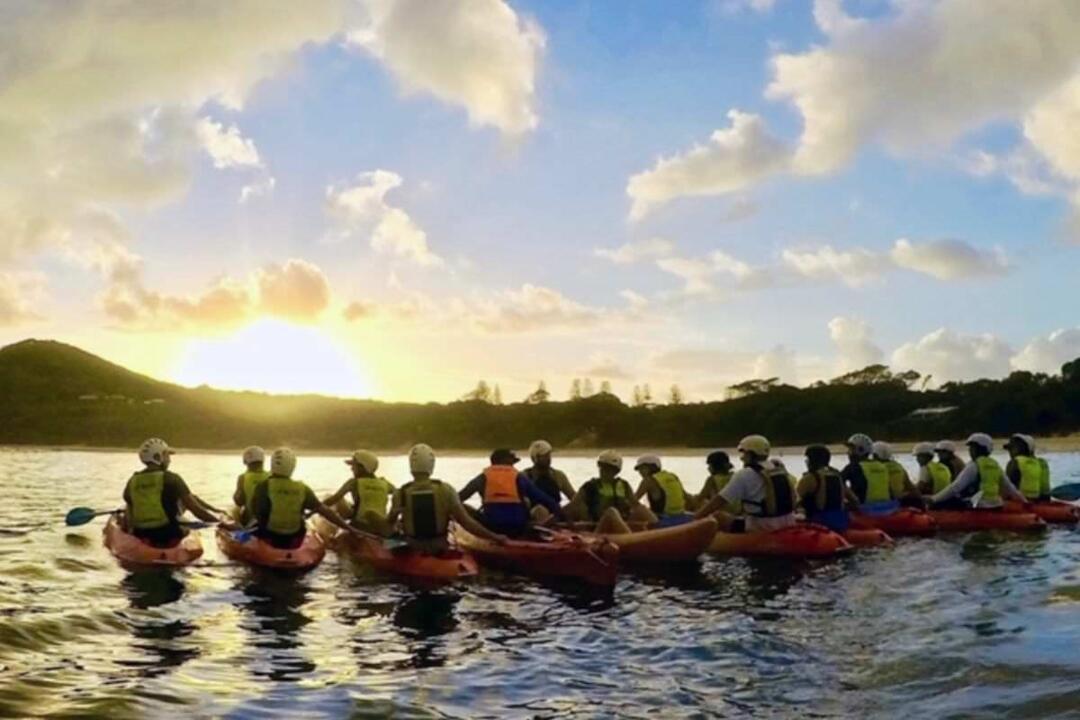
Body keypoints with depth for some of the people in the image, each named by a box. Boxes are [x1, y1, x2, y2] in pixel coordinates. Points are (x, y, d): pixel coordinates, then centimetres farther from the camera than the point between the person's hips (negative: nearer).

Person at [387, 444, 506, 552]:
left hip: (413, 549, 1)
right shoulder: (445, 490, -20)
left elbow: (390, 522, -1)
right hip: (439, 547, -1)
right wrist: (495, 537, -13)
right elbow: (466, 522, -22)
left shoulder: (401, 493, -18)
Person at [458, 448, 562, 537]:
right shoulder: (519, 477, 12)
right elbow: (543, 499, 10)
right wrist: (563, 517, 14)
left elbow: (460, 496, 3)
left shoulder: (483, 477, 12)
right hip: (517, 528, 0)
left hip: (490, 526, 0)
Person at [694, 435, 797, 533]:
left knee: (718, 516, 2)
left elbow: (719, 500, -7)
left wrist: (694, 518, 1)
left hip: (760, 528, -7)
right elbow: (793, 497, 16)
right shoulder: (781, 470, 10)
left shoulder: (745, 474, -9)